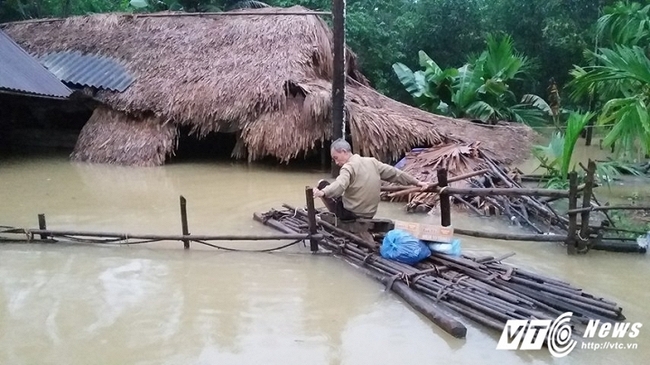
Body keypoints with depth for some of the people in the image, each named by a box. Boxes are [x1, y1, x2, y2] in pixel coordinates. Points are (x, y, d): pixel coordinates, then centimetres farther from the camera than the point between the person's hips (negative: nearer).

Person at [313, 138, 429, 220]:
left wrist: (321, 193, -49)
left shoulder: (349, 167, -16)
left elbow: (339, 185, -34)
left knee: (322, 183, 6)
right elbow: (394, 173, 8)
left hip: (349, 213, -7)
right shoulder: (372, 162, 4)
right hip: (369, 214, 7)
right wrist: (417, 182, 16)